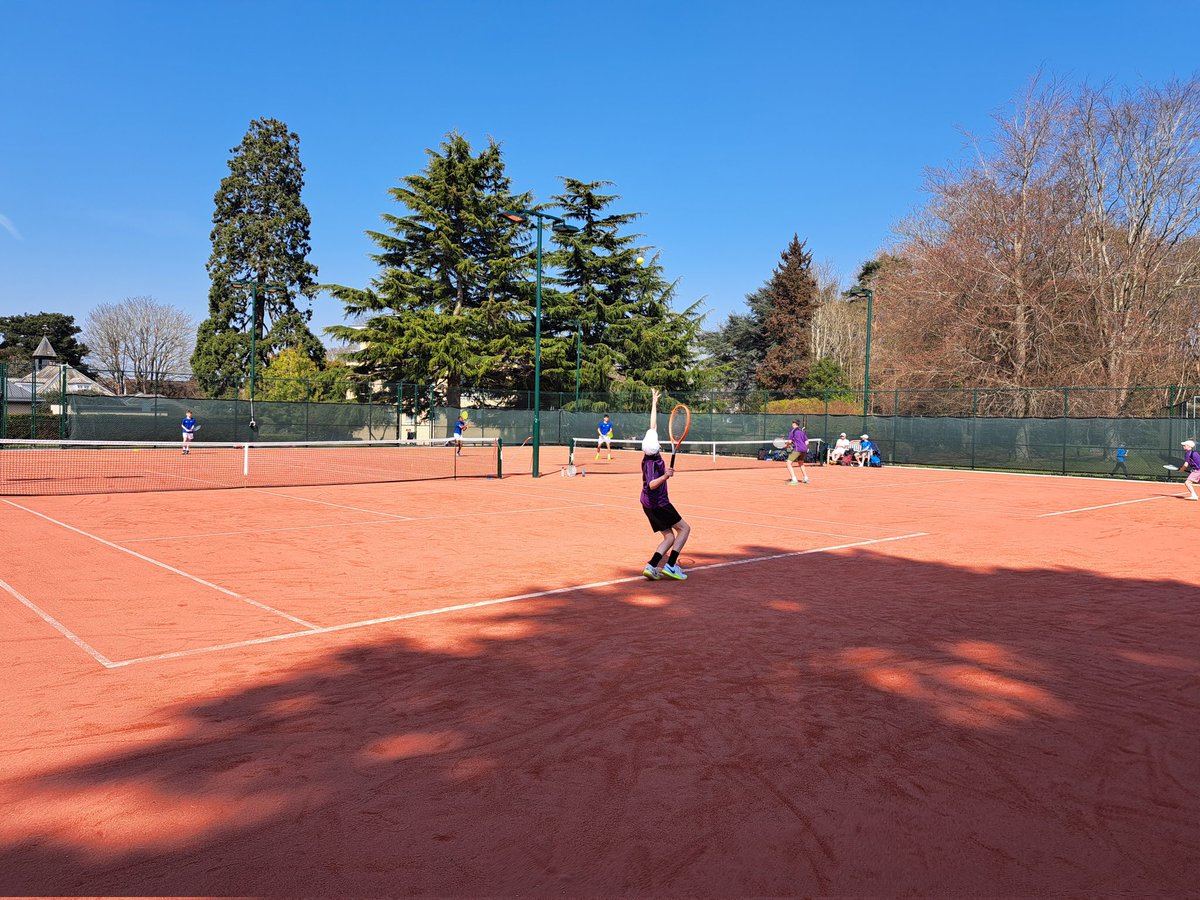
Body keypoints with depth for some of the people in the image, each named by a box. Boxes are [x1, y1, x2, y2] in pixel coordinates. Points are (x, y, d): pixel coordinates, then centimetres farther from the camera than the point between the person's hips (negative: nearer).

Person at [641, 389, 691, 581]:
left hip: (649, 503, 9)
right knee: (684, 528, 3)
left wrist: (654, 403, 14)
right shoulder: (652, 463, -24)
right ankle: (670, 566, -6)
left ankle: (651, 566, -7)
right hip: (659, 504, -9)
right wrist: (665, 476, -49)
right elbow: (651, 485, -34)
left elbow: (653, 426, 7)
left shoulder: (649, 455, -2)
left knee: (669, 537, 9)